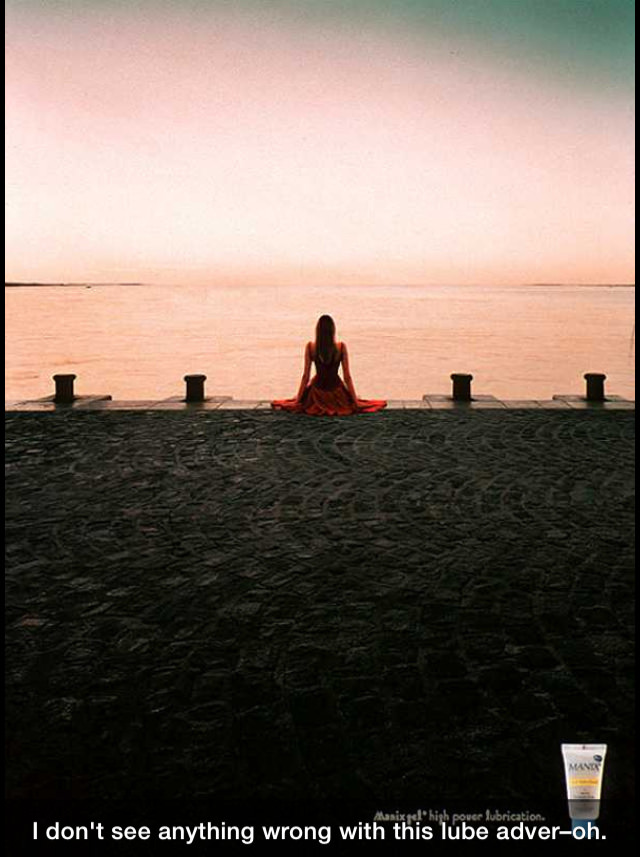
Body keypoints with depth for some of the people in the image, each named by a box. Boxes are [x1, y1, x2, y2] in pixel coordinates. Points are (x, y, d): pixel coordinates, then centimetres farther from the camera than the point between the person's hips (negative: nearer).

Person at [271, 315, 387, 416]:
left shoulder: (310, 347, -14)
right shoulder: (341, 347, -16)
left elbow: (306, 375, -10)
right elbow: (347, 376, -12)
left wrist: (297, 400, 0)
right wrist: (356, 401, -1)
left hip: (317, 392, 0)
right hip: (336, 390, 0)